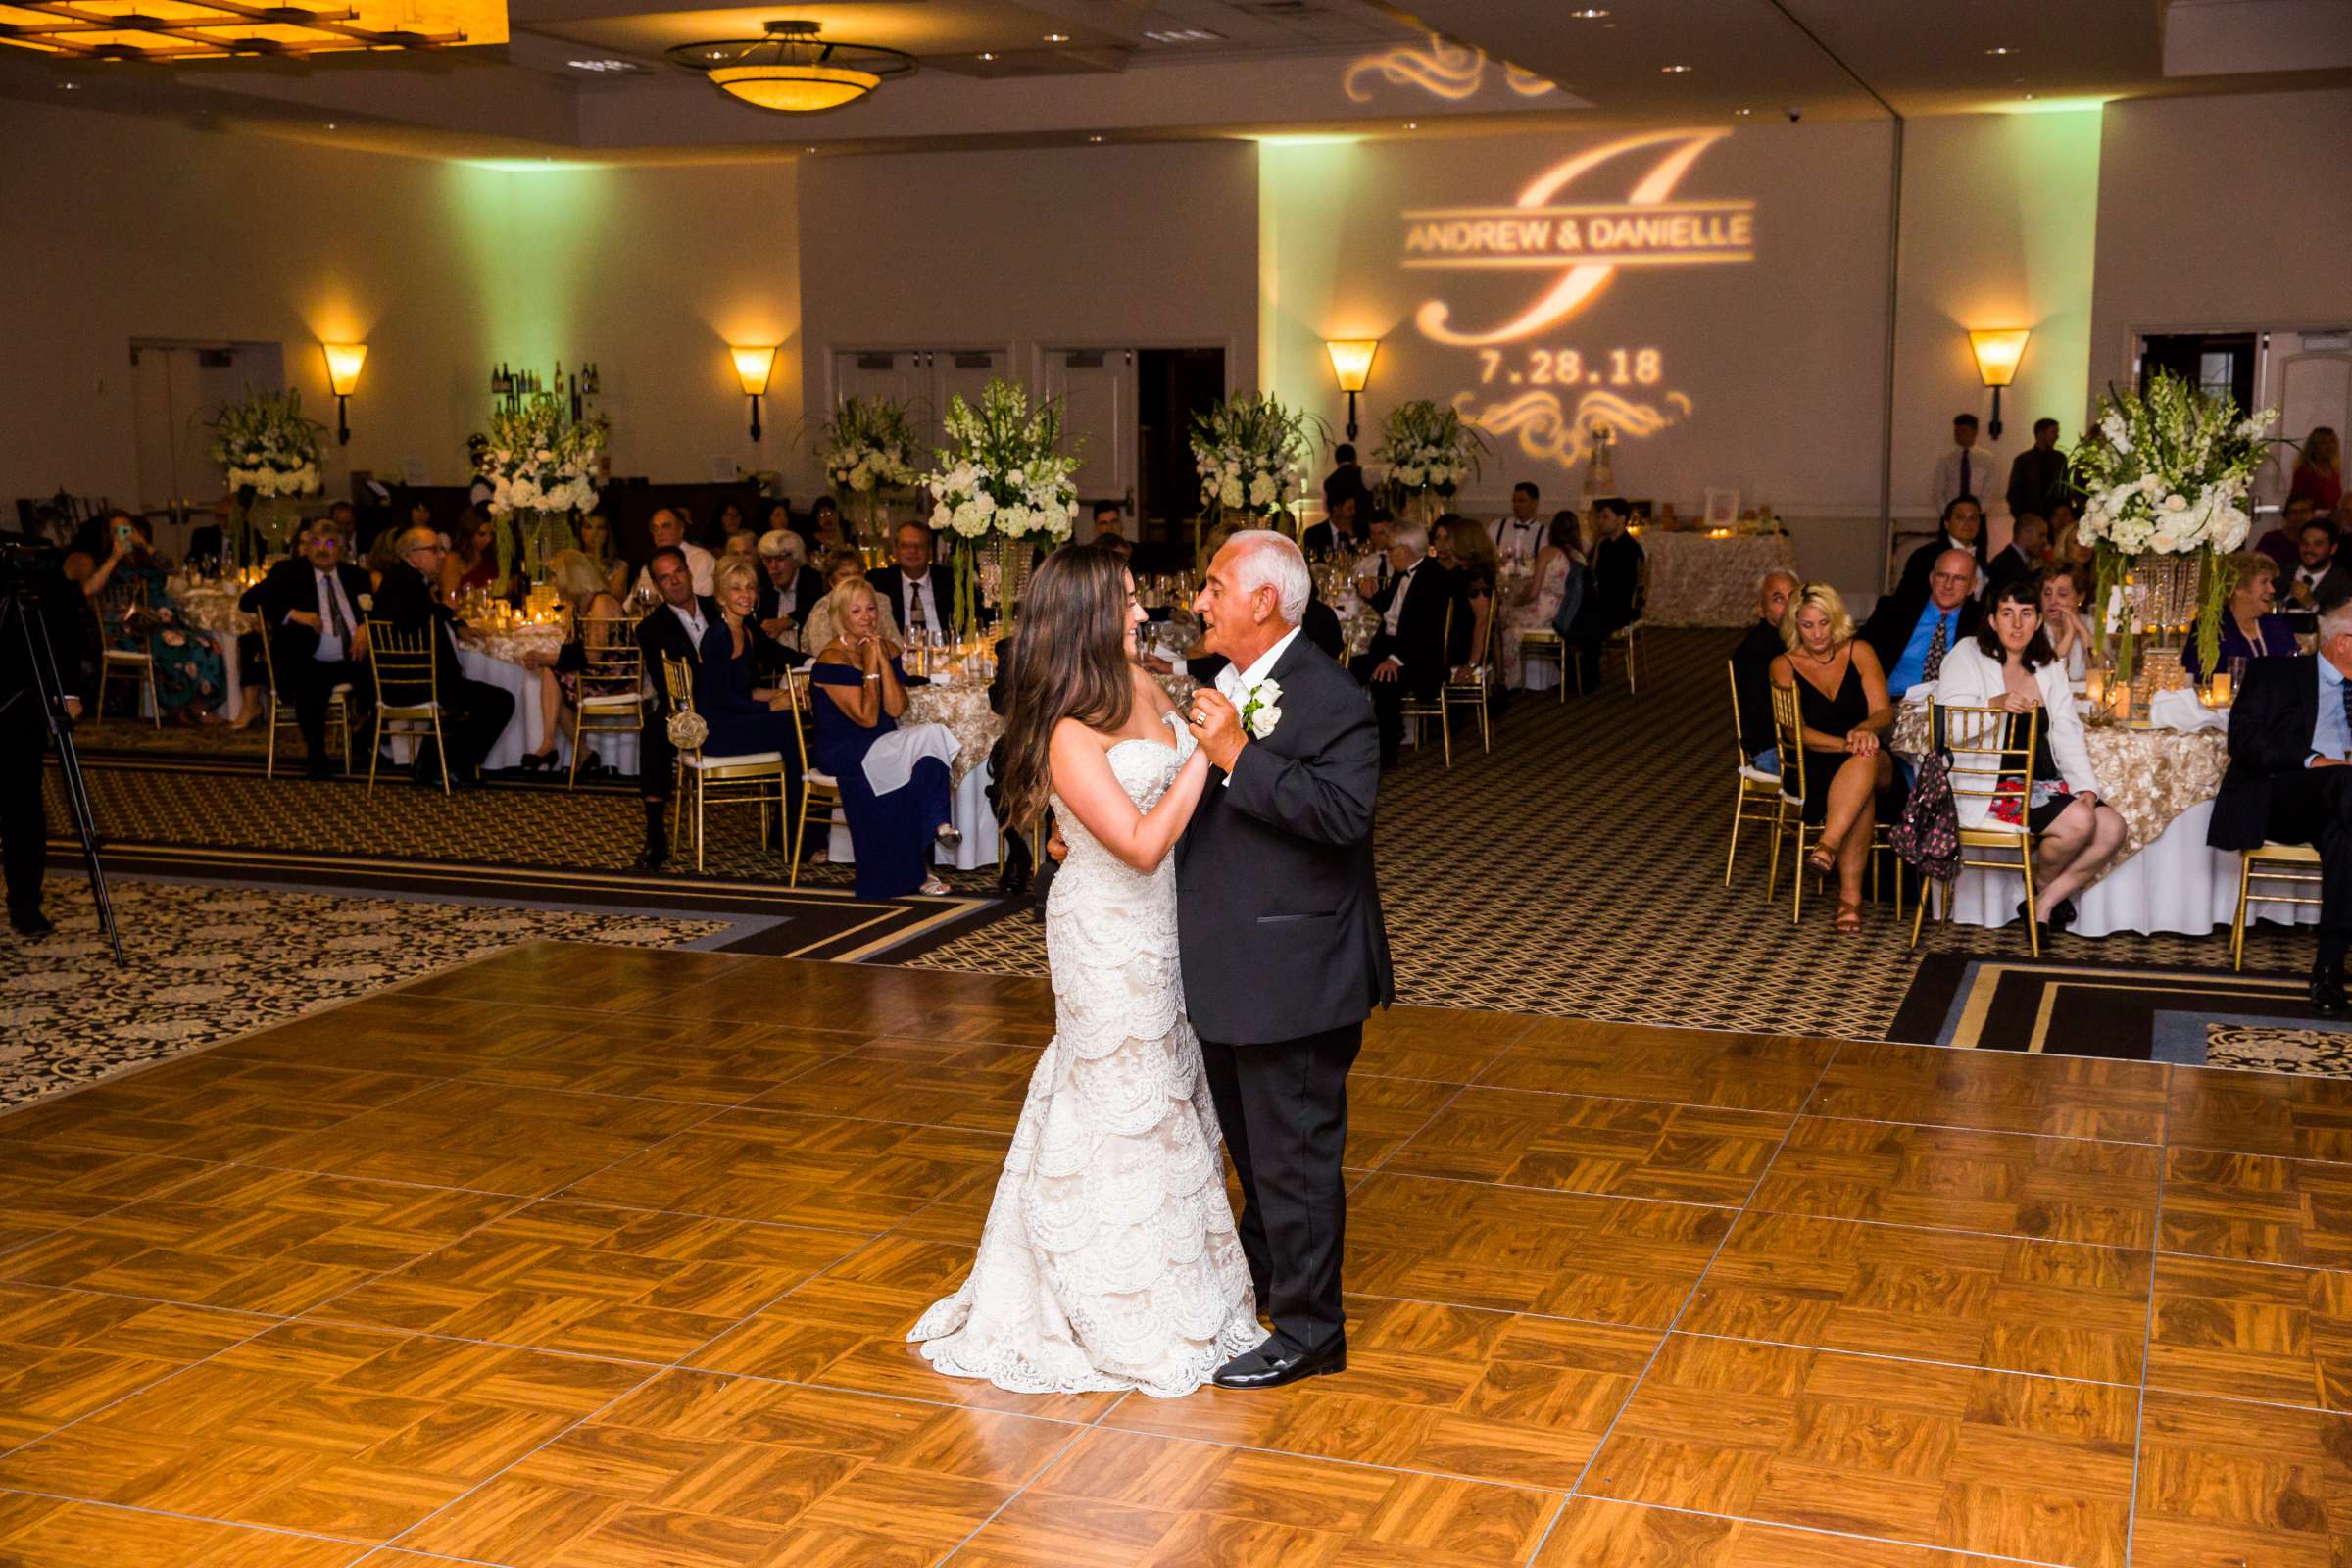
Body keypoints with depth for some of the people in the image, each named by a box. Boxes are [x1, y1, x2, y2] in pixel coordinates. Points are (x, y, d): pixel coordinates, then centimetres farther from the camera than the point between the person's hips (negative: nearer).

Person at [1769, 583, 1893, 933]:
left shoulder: (1859, 652, 6)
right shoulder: (1784, 666, 2)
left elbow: (1884, 712, -3)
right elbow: (1797, 731, -9)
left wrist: (1864, 730, -29)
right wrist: (1846, 744, -27)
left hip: (1873, 764, 1)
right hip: (1814, 770, -1)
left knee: (1866, 760, -39)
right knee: (1861, 795, -36)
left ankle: (1827, 845, -50)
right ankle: (1851, 895, -41)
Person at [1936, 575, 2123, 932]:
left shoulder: (2049, 669, 17)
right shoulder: (1968, 656, 0)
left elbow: (2067, 735, 10)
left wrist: (2086, 788, -4)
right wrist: (1995, 705, -31)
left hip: (2043, 784, 7)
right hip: (1988, 787, -7)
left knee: (2112, 829, -14)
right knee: (2078, 821, -26)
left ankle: (2045, 903, 0)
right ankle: (2041, 885, 5)